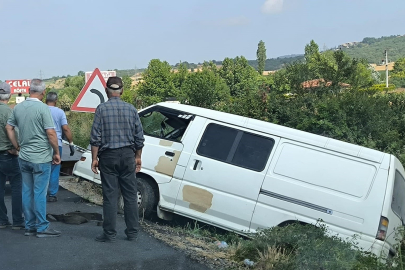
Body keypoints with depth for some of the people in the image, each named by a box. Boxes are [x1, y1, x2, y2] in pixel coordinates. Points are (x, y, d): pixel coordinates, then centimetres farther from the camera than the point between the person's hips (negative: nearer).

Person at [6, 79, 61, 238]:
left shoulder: (18, 107, 6)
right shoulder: (43, 108, -15)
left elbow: (9, 128, 14)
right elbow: (51, 133, -17)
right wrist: (56, 152, -7)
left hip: (24, 157, 6)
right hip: (41, 158, -6)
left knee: (27, 192, 11)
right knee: (40, 193, -1)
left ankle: (29, 226, 19)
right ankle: (42, 228, 6)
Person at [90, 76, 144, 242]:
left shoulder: (101, 109, -5)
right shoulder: (131, 109, 3)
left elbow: (95, 137, -7)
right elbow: (139, 137, 6)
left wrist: (94, 158, -1)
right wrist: (138, 157, 15)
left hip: (108, 156, -2)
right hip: (128, 155, 2)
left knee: (110, 196, 1)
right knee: (130, 195, 7)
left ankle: (109, 234, 6)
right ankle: (132, 233, 13)